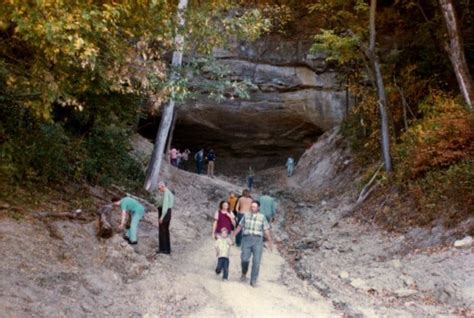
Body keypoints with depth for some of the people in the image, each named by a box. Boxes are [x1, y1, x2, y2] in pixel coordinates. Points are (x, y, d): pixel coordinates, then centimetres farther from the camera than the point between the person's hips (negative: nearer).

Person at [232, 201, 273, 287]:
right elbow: (239, 226, 17)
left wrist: (270, 242, 0)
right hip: (247, 239, 1)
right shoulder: (246, 216, 11)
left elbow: (266, 230, 4)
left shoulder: (262, 217, 6)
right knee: (245, 259, -11)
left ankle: (253, 281, 3)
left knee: (256, 261, -6)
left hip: (257, 240, -1)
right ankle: (244, 273, 19)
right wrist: (233, 236, 16)